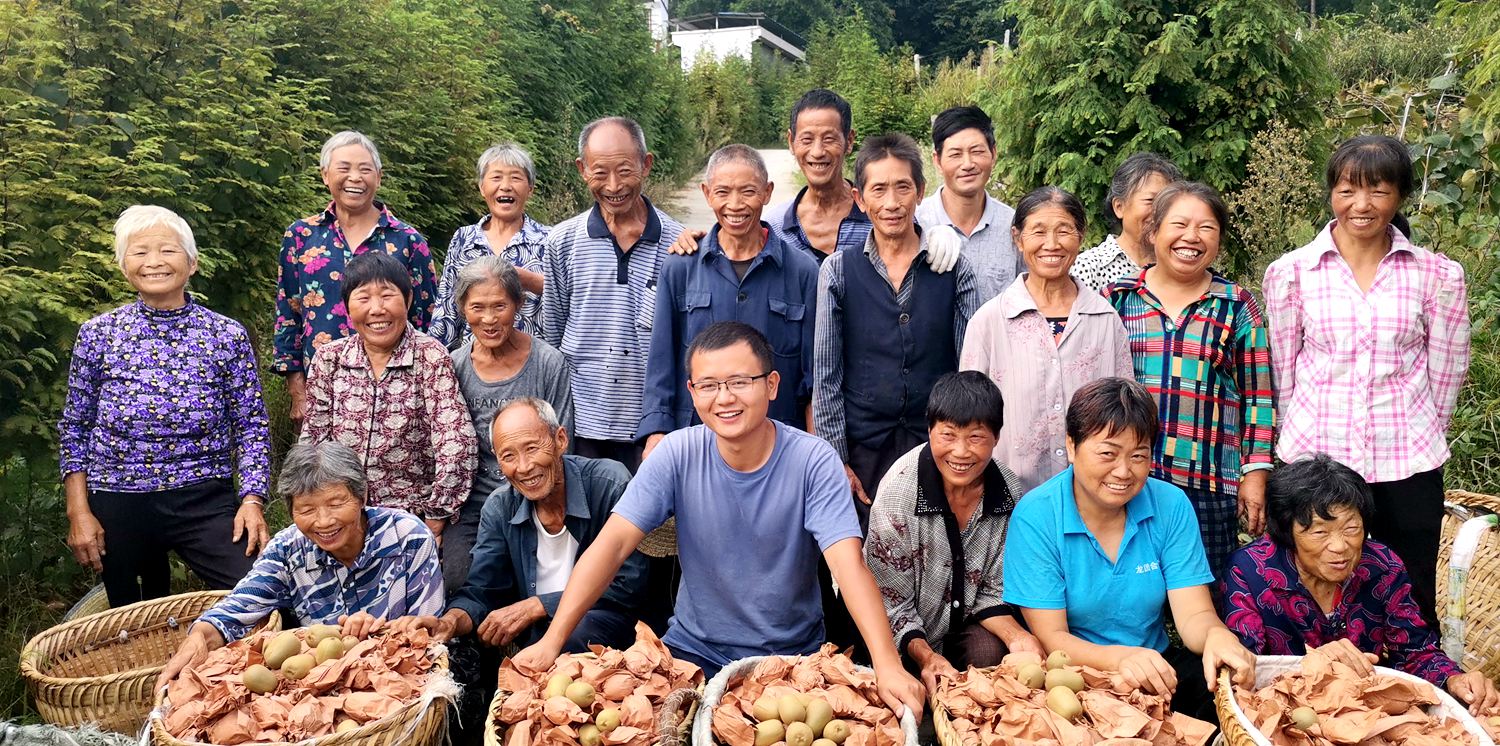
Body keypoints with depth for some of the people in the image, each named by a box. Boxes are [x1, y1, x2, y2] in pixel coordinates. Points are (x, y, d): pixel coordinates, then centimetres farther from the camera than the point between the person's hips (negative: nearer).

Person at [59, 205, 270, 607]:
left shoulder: (227, 335, 0)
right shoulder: (97, 334, 3)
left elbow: (251, 425, 1)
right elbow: (75, 428, 8)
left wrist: (252, 500, -9)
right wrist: (79, 512, 1)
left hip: (206, 501, -1)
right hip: (118, 506, 1)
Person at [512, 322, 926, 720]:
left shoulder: (813, 461, -16)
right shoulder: (677, 454, -10)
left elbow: (848, 564, -24)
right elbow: (613, 543, -13)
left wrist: (888, 666, -38)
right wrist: (552, 640, -22)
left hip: (793, 655, -1)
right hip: (693, 647, 2)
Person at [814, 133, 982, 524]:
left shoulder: (955, 269, 3)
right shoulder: (838, 271, 1)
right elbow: (825, 374, 0)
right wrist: (836, 459, -3)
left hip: (939, 447, 1)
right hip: (863, 448, 0)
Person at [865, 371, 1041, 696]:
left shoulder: (1009, 492, -13)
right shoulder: (898, 492, -25)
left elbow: (992, 590, -2)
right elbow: (892, 604, -18)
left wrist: (1016, 635, -22)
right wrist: (925, 656, -34)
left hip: (966, 621, 3)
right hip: (911, 640, -3)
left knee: (990, 654, -26)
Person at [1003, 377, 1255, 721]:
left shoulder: (1171, 506, -3)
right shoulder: (1035, 516, -14)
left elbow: (1194, 614, -7)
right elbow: (1051, 638, -15)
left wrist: (1217, 635, -33)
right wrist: (1119, 658, -36)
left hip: (1157, 664, 4)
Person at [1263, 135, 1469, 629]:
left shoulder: (1438, 275, 0)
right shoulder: (1291, 273, -1)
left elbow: (1446, 372, 6)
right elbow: (1283, 372, 4)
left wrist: (1414, 438, 10)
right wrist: (1310, 436, 7)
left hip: (1407, 468, 1)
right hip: (1313, 462, 0)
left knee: (1413, 612, 10)